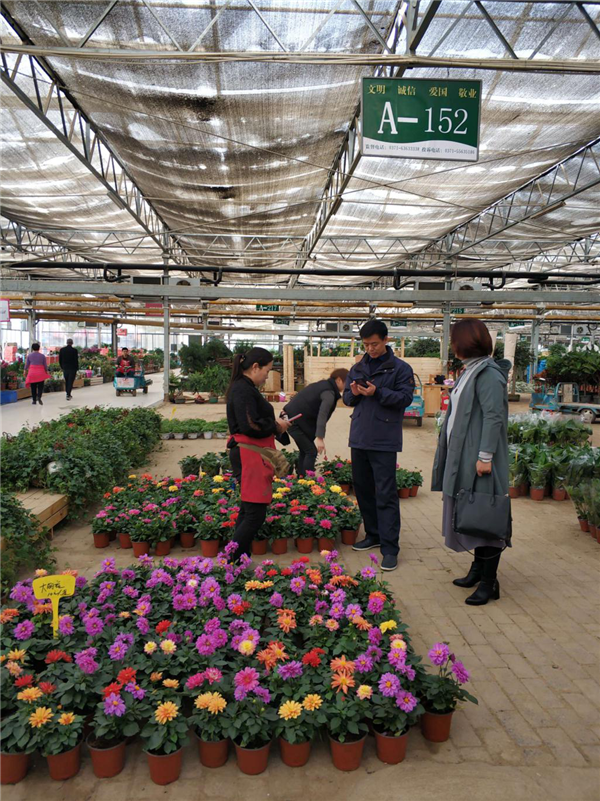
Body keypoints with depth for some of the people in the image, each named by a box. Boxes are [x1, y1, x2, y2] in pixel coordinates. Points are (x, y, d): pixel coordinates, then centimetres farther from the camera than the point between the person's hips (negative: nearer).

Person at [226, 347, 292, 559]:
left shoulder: (244, 388, 17)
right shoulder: (243, 390, -16)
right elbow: (250, 426, -24)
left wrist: (276, 424, 10)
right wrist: (276, 426, -10)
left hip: (252, 456, 11)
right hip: (250, 456, -11)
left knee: (248, 512, 16)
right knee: (256, 514, -9)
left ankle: (240, 560, 23)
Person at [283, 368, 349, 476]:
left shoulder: (323, 385, 14)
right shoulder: (329, 393, -15)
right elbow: (322, 415, -28)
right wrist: (319, 437, -37)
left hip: (290, 416, 10)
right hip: (296, 421, -10)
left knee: (305, 451, 18)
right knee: (312, 452, -6)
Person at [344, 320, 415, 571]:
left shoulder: (400, 368, -3)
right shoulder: (358, 368, 13)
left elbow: (405, 398, -11)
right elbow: (346, 398, 16)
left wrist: (378, 392, -21)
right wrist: (353, 393, -7)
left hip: (384, 441, -6)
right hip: (359, 438, 6)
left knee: (386, 494, -6)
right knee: (362, 489, 15)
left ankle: (390, 547, 0)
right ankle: (373, 534, 30)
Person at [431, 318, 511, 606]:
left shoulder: (488, 374, -15)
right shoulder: (470, 371, 14)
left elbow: (494, 417, -21)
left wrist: (485, 455, -24)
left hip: (478, 460, -10)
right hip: (463, 458, 10)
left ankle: (489, 582, 5)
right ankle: (478, 569, 29)